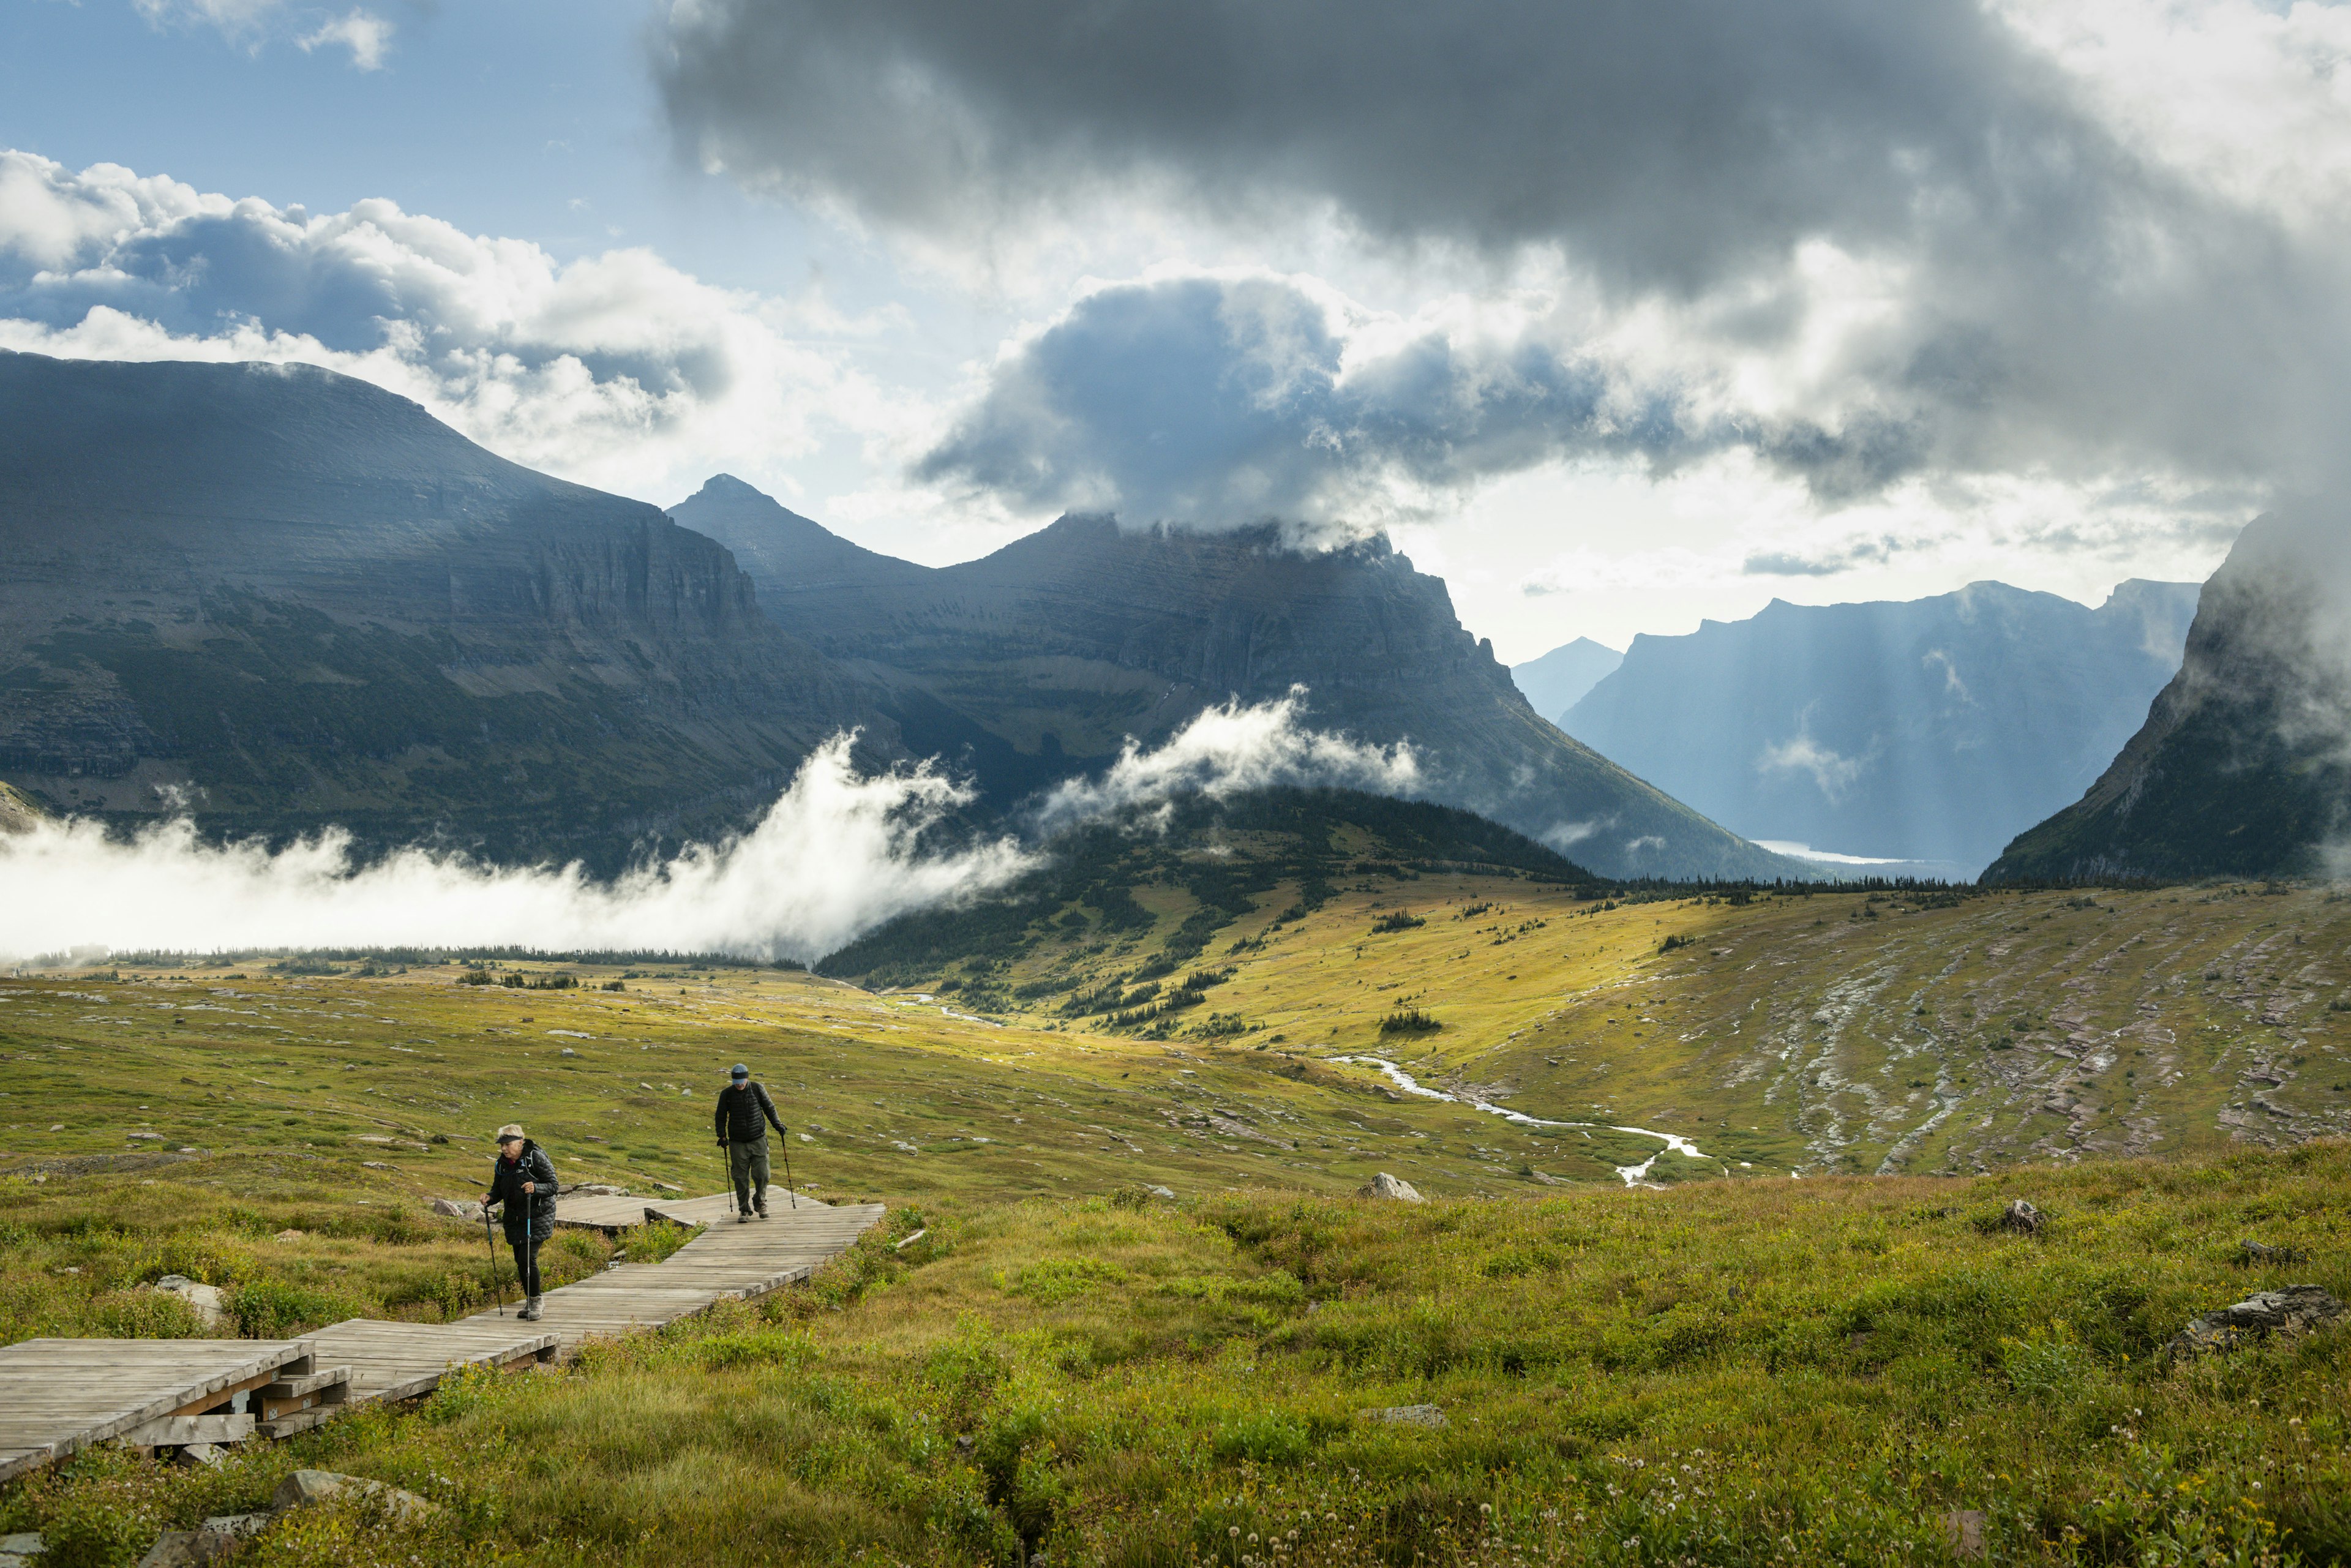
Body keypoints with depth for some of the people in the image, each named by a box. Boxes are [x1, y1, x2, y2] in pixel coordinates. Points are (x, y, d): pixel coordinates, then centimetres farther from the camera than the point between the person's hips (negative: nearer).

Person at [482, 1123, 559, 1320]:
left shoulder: (536, 1157, -14)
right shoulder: (502, 1164, 4)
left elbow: (553, 1185, -13)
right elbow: (498, 1190, 14)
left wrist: (535, 1188, -32)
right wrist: (490, 1198, -9)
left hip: (538, 1216, -6)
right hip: (514, 1218, 6)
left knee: (528, 1258, -15)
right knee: (520, 1261, 9)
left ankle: (535, 1302, -1)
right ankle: (529, 1301, 24)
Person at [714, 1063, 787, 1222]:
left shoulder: (758, 1089, 0)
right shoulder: (726, 1094, -1)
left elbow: (769, 1108, 10)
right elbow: (721, 1116, 7)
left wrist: (777, 1125, -1)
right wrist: (722, 1135, -5)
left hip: (758, 1140, 0)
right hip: (738, 1143, 0)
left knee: (761, 1174, -6)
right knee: (741, 1178, -1)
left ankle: (761, 1202, 19)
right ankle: (744, 1211, 9)